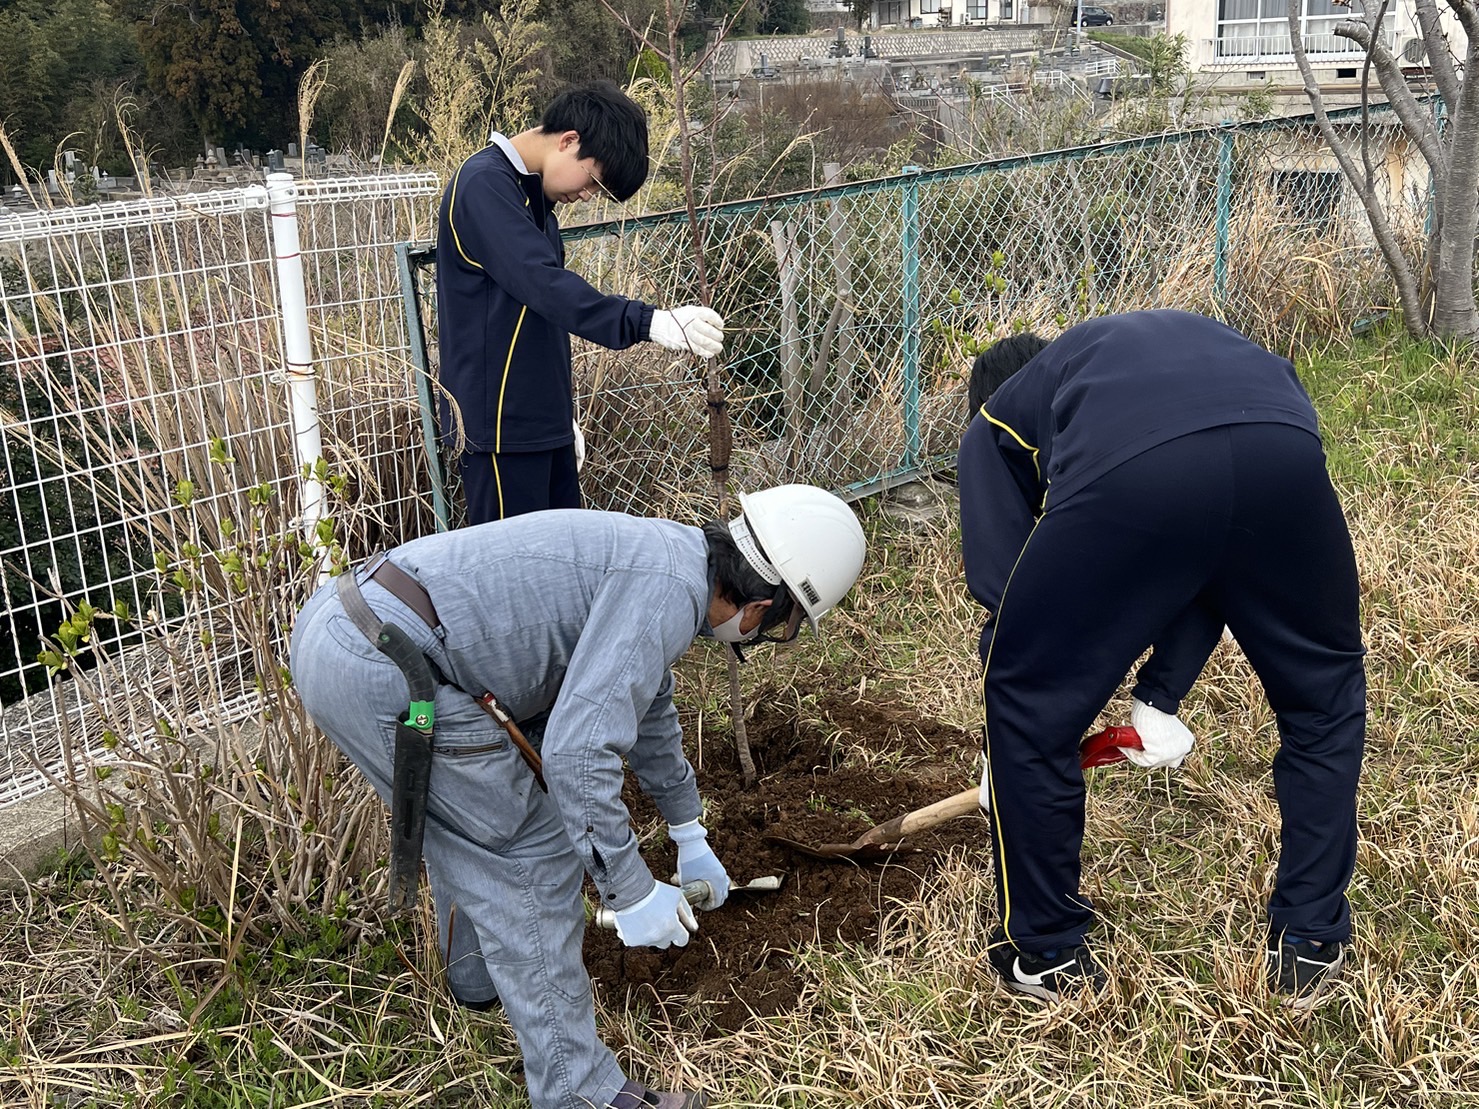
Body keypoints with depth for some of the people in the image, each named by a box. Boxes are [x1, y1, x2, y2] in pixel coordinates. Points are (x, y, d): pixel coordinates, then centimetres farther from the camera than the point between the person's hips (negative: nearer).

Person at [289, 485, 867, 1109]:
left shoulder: (659, 557, 18)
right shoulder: (668, 594, -13)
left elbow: (648, 711, 35)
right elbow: (579, 753, -22)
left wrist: (690, 836, 47)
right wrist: (632, 894, -9)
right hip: (378, 671, -10)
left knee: (457, 815, 31)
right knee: (533, 854, 2)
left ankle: (478, 973, 53)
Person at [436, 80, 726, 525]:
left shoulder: (530, 192, 16)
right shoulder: (484, 185, -14)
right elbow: (545, 286, -28)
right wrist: (649, 323, -37)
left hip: (542, 421, 10)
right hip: (500, 425, -10)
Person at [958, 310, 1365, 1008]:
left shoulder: (996, 423, 33)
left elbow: (1001, 591, 26)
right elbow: (1222, 573, 39)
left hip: (1125, 472, -4)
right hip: (1284, 448, 4)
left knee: (1029, 709, 20)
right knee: (1325, 694, 29)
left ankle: (1048, 955, 34)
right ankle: (1310, 948, 39)